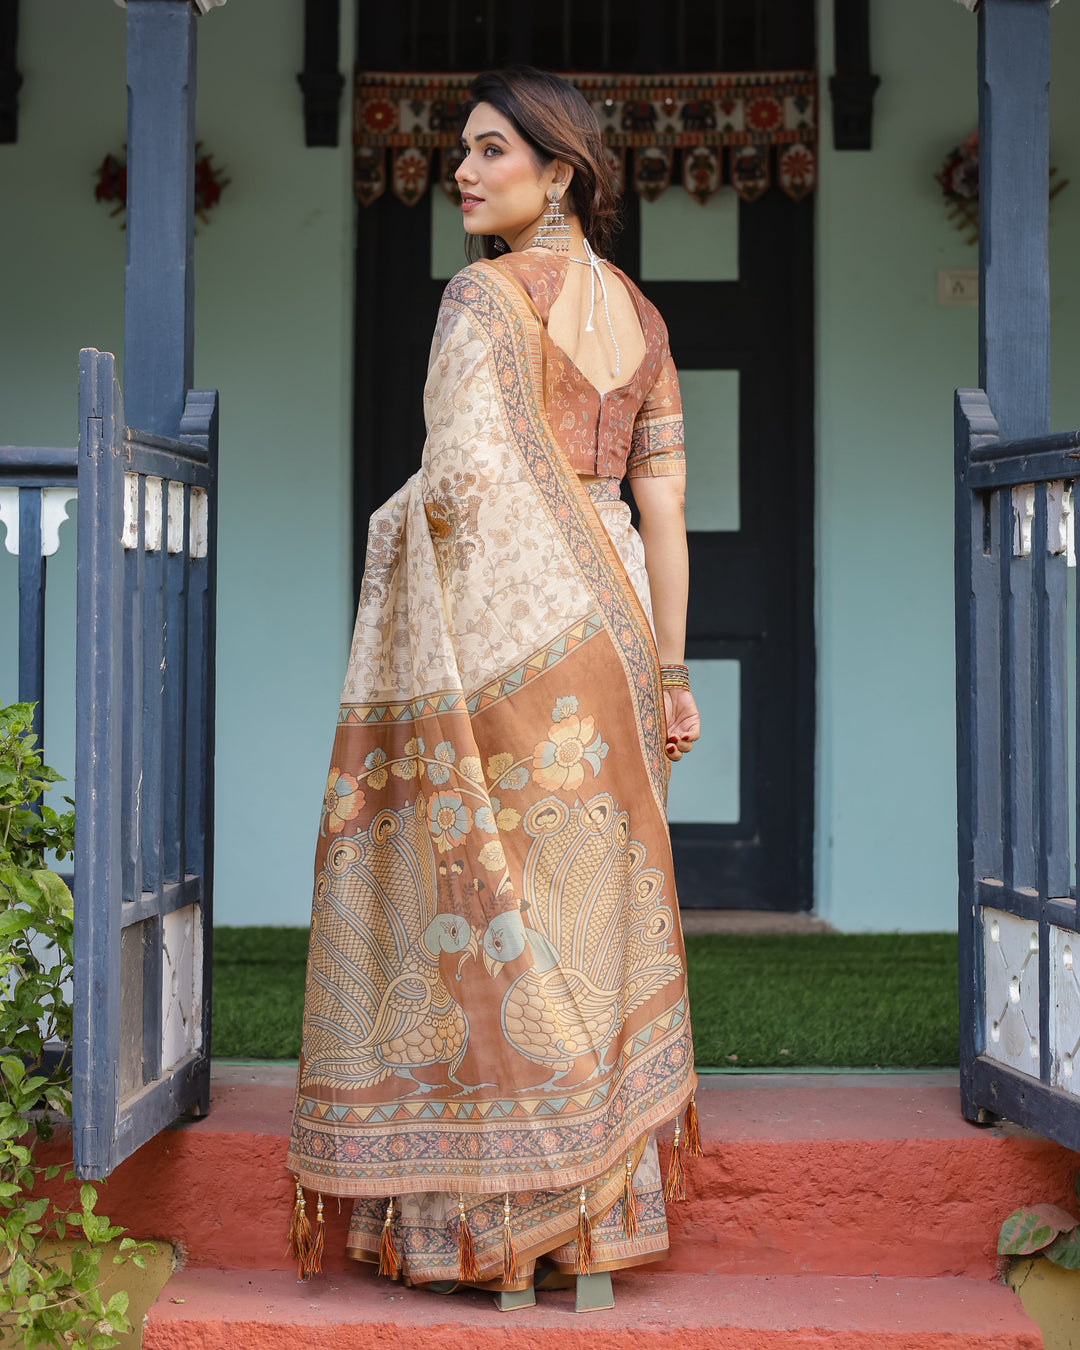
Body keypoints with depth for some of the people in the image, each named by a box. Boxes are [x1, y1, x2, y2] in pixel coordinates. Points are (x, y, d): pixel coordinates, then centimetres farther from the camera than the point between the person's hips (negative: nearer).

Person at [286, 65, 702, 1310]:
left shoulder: (487, 295, -8)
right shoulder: (637, 314, 14)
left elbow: (462, 474, -19)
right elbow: (662, 503, 12)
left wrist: (394, 525, 2)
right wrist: (668, 673, 13)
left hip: (504, 626, -7)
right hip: (604, 623, 7)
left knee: (485, 912, -1)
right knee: (589, 912, 10)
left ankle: (494, 1216, 3)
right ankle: (601, 1209, 14)